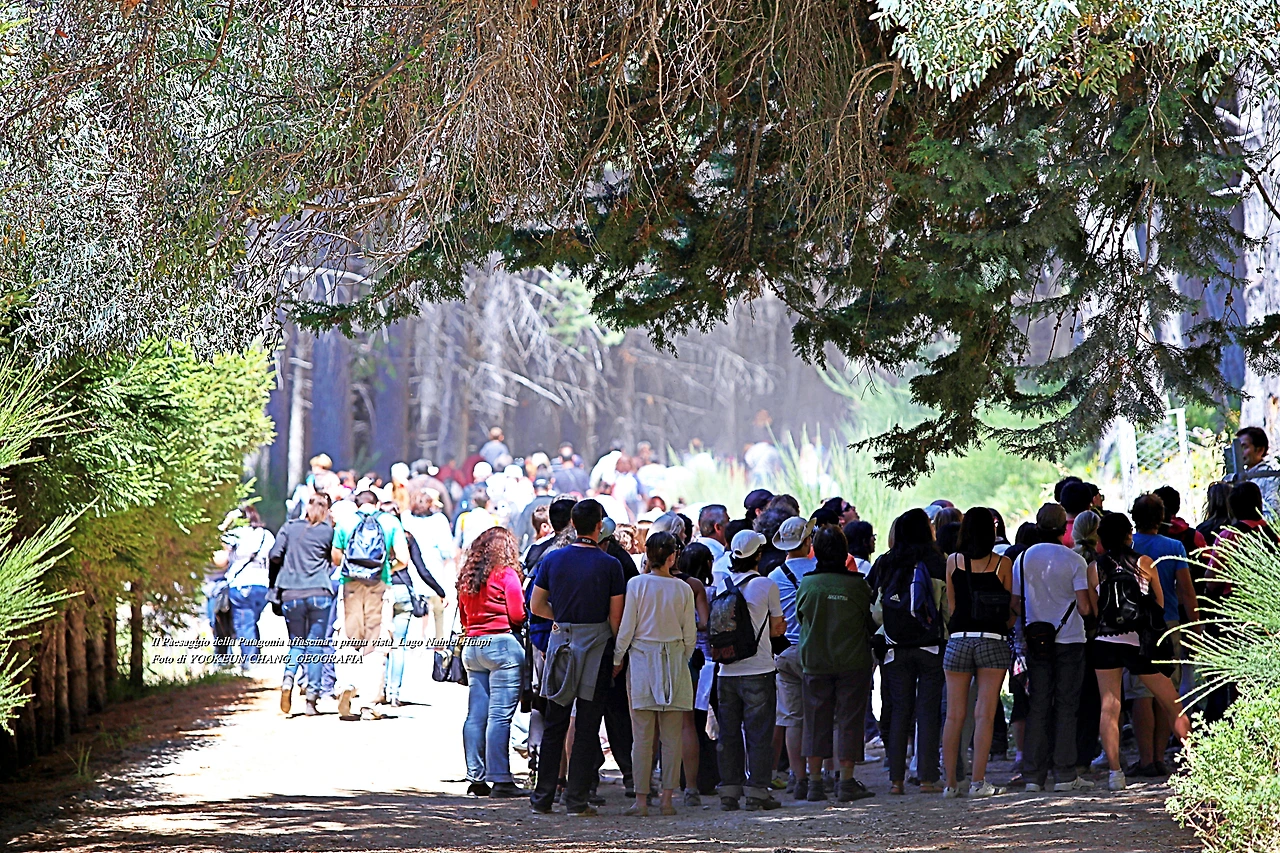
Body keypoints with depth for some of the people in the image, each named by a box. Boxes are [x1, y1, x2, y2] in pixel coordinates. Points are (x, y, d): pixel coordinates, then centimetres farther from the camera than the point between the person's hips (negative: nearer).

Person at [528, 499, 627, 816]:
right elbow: (616, 617, -6)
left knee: (554, 724, 11)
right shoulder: (609, 565, -8)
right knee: (587, 727, 2)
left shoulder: (552, 559, 1)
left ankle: (542, 798, 11)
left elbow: (536, 606, 6)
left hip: (561, 644, 3)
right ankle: (576, 799, 1)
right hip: (596, 646, -3)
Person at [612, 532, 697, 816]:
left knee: (643, 735, 0)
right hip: (674, 660, 1)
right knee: (672, 736, 6)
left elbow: (626, 629, -4)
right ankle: (667, 797, 5)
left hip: (642, 657, -1)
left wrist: (617, 660, 8)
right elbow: (690, 634, 4)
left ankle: (641, 798, -1)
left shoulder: (636, 584, -6)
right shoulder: (683, 589, -1)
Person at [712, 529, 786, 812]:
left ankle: (729, 791, 11)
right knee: (759, 733, 2)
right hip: (758, 671, -4)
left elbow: (716, 627, 11)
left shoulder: (721, 585, 3)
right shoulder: (766, 586, -8)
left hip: (727, 671, 4)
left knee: (728, 733, 9)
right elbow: (777, 629, 1)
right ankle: (757, 791, 2)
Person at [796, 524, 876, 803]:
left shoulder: (807, 584, -6)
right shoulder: (857, 584, -10)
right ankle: (847, 782, 2)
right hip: (853, 662, -2)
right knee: (849, 719, 4)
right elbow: (869, 621, 2)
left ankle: (814, 782, 8)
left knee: (816, 720, 8)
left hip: (815, 662, 2)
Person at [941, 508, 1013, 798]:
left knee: (954, 715, 6)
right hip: (992, 641, -2)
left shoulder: (953, 562, 3)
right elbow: (1012, 611, 2)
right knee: (984, 714, -1)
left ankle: (950, 782, 7)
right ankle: (978, 781, -6)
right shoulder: (1003, 564, -2)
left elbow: (950, 606, 9)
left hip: (958, 640, 2)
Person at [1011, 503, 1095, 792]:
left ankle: (1033, 774, 4)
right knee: (1066, 706, 1)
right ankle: (1065, 774, -2)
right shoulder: (1074, 560, -8)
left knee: (1038, 706, 7)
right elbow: (1084, 608, -11)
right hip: (1069, 639, -3)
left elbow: (1015, 603, 4)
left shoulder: (1023, 559, 2)